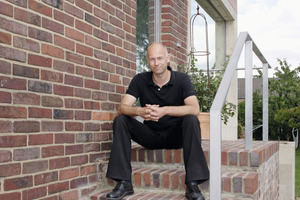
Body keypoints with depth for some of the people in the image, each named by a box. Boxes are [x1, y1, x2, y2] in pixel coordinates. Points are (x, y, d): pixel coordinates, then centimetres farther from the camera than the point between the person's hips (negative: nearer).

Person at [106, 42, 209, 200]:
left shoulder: (182, 79, -7)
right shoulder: (140, 80, -2)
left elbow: (194, 108, -23)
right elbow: (122, 107, -12)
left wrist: (164, 110, -36)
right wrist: (139, 111, -36)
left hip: (175, 134, -2)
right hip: (151, 135, 2)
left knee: (191, 119, -31)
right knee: (120, 120, -19)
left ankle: (192, 184, -33)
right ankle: (124, 183, -22)